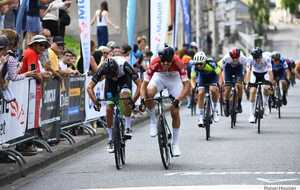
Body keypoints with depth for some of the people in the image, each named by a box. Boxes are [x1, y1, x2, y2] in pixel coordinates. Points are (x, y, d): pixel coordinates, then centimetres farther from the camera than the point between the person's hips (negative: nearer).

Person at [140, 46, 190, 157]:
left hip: (174, 78, 0)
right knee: (149, 93, -32)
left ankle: (175, 144, 9)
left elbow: (187, 85, -35)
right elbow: (144, 84, -28)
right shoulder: (154, 63, -34)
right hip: (159, 76, 0)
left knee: (175, 112, -5)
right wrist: (143, 98, -45)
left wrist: (178, 99, -47)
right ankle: (153, 121, -10)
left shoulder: (178, 62, -36)